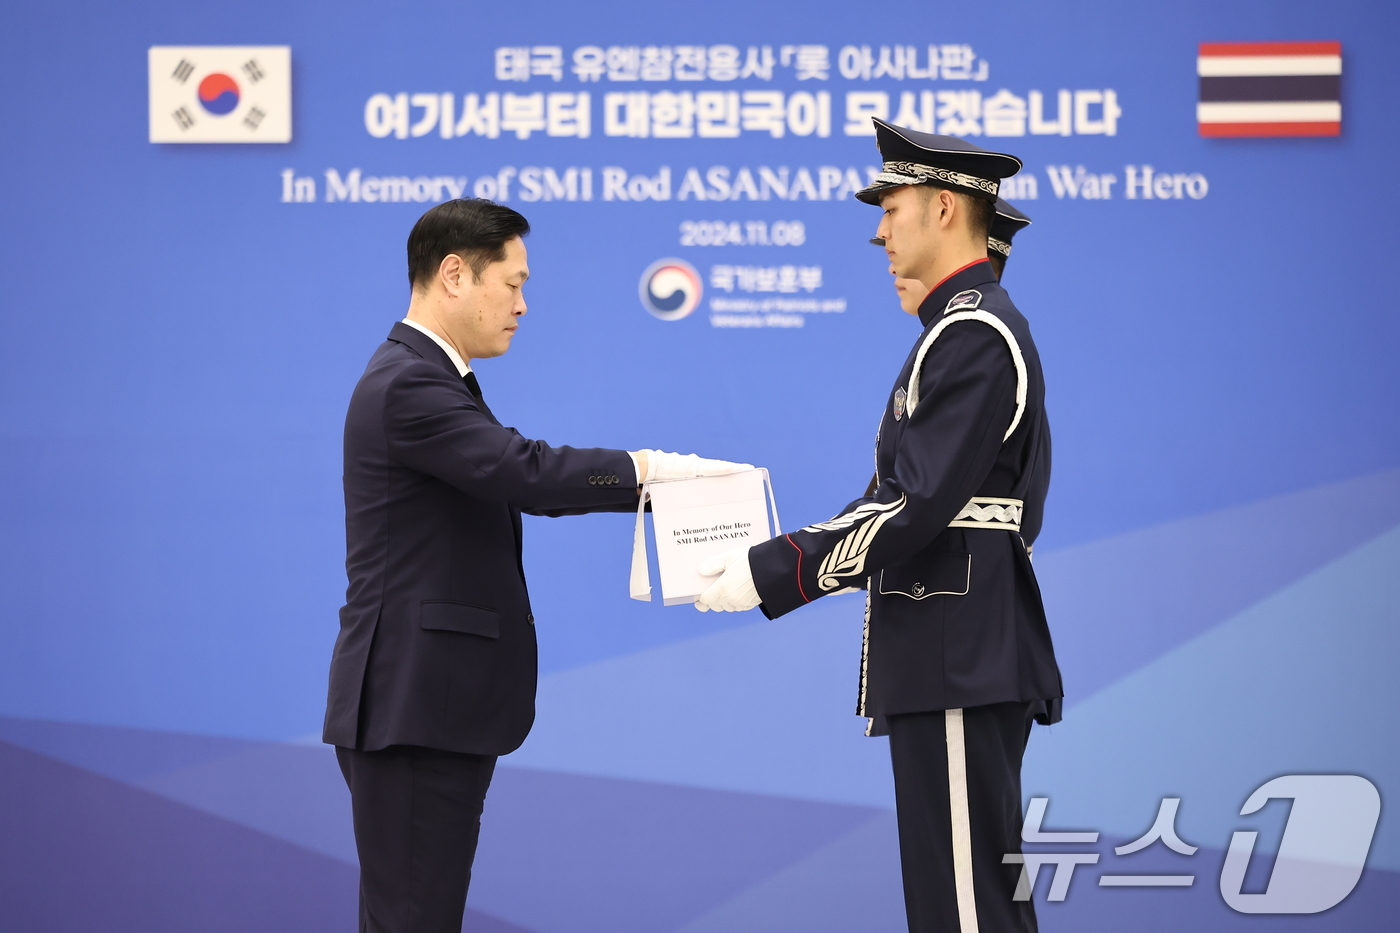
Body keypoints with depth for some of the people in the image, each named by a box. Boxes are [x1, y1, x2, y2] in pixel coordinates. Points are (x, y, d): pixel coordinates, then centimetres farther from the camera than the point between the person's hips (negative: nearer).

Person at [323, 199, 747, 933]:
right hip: (413, 706, -11)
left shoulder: (427, 379, 18)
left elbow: (514, 480, 14)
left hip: (434, 701, 11)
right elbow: (524, 470, -27)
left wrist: (661, 484, 4)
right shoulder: (407, 387, -16)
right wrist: (651, 468, -19)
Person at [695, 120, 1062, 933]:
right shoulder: (973, 327, 19)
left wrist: (772, 576, -17)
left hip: (960, 664, -10)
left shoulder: (973, 335, -14)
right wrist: (777, 557, 11)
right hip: (959, 659, 10)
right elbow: (896, 498, 20)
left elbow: (919, 506, -21)